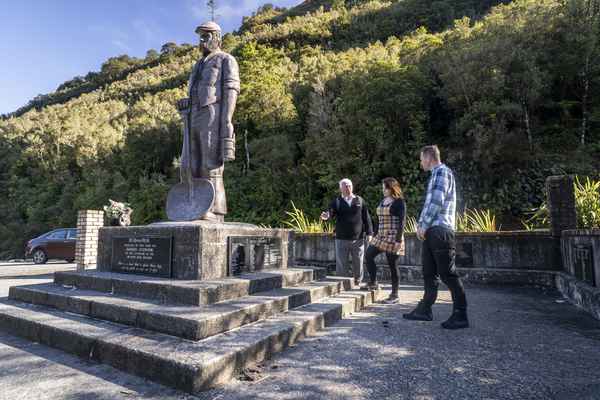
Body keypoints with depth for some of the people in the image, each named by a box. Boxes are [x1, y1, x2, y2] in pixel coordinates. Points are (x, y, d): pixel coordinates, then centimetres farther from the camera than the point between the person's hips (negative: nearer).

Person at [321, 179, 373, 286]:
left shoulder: (360, 200, 6)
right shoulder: (337, 201, 3)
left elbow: (366, 217, 6)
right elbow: (331, 212, -14)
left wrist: (369, 232, -1)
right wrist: (327, 215, -37)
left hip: (358, 239, 1)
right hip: (341, 239, -1)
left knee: (358, 264, 9)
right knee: (341, 266, 4)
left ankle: (358, 283, 24)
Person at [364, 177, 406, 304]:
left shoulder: (399, 202, -8)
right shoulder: (383, 201, 15)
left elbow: (402, 221, -13)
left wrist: (398, 240, -20)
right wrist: (375, 235, 17)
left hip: (393, 237, -8)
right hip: (381, 236, 8)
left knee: (392, 265, -2)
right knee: (369, 255, -1)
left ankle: (394, 295, 9)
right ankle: (373, 283, 14)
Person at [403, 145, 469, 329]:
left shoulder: (442, 172, -6)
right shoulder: (435, 175, 22)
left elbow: (437, 202, -16)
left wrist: (424, 226, -11)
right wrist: (421, 225, 12)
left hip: (441, 231, -9)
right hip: (431, 232, 9)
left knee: (447, 274, -4)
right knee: (429, 273, 11)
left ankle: (460, 315, 5)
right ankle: (425, 310, 19)